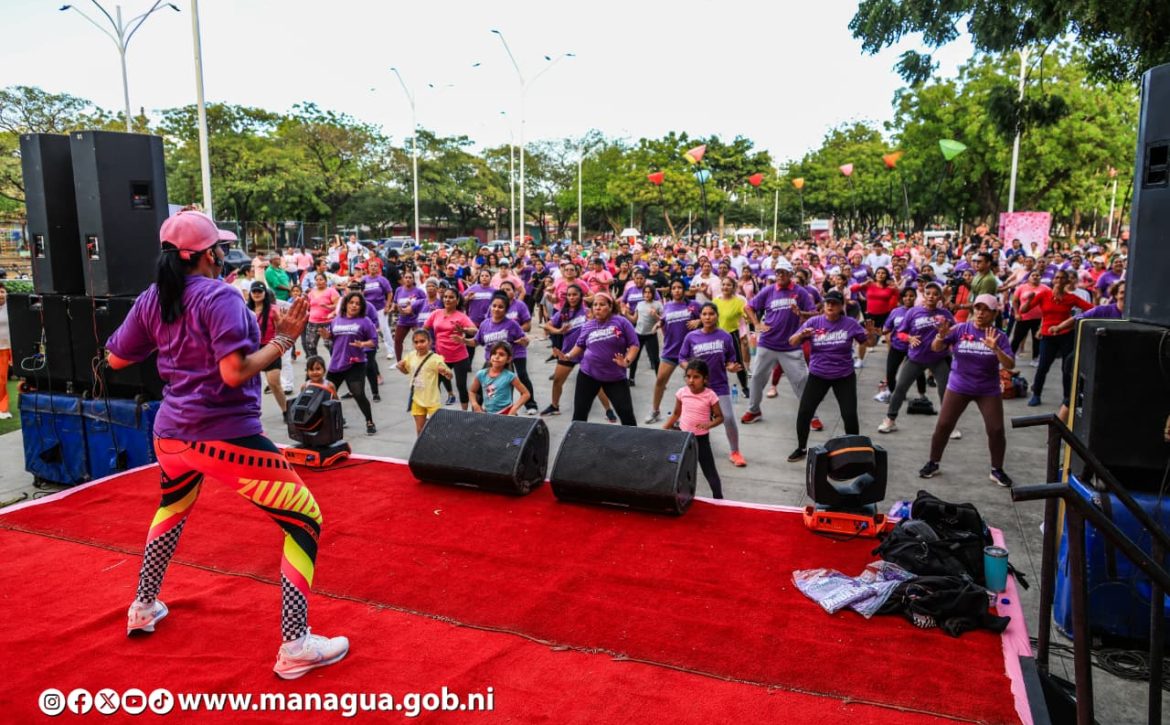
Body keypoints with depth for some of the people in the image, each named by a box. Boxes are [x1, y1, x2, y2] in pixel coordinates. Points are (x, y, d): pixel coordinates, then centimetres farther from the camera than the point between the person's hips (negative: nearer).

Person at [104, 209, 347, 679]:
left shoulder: (151, 300, 4)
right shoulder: (219, 296, -16)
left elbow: (116, 359, 16)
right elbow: (234, 373, -25)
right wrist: (282, 340, -14)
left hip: (171, 434, 8)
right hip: (227, 438, -8)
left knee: (173, 505, 39)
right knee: (305, 520, 2)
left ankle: (144, 607, 50)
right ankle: (294, 645, 0)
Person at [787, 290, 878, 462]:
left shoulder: (850, 323, -7)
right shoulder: (813, 322, -6)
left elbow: (869, 342, 1)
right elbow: (792, 342, -7)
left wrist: (871, 333, -21)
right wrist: (801, 335, -29)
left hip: (844, 377, -1)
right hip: (817, 375, 1)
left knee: (850, 415, -2)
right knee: (804, 412, -2)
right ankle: (801, 448, 17)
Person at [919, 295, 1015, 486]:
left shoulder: (999, 336, -7)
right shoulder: (960, 329, -7)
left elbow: (1010, 365, -15)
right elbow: (936, 348, -12)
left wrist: (996, 349, -32)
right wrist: (941, 336, -34)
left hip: (989, 391, 0)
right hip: (958, 387, 0)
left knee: (996, 430, -2)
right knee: (943, 425, 1)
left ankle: (997, 470, 17)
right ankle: (933, 463, 19)